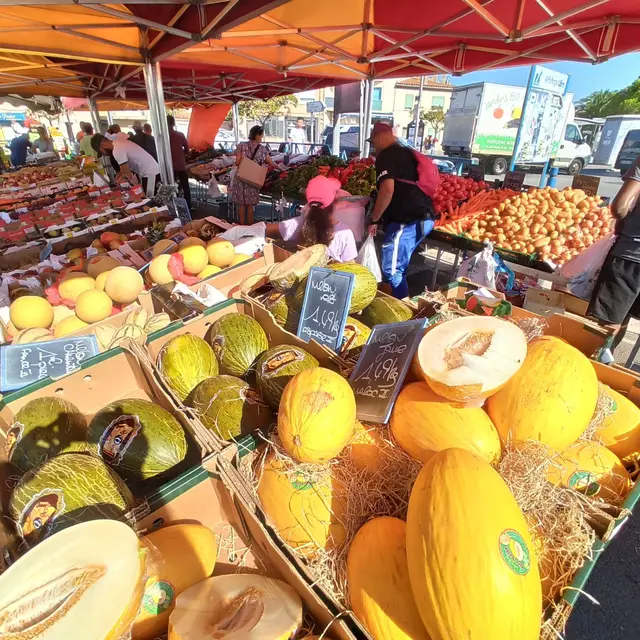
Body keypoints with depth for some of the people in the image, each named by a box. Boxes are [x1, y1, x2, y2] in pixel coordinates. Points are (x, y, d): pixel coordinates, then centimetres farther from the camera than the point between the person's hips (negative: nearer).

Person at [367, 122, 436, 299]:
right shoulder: (406, 153, 23)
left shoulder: (385, 156, -4)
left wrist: (374, 220, -12)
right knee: (398, 267, 18)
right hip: (424, 216, 10)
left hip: (408, 220, -10)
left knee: (391, 269, -4)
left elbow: (388, 189, -20)